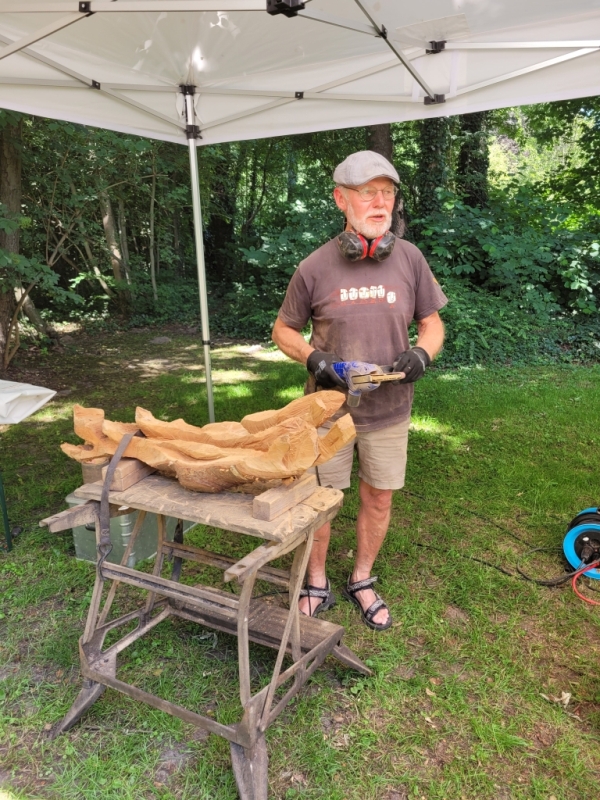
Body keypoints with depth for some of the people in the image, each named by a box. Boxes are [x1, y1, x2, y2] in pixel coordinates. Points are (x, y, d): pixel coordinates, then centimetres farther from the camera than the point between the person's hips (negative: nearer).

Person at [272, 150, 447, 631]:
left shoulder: (410, 259, -4)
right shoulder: (316, 267, -8)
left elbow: (432, 323, 6)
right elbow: (284, 330, 3)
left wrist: (422, 353, -15)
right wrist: (312, 357, -15)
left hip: (389, 409, 2)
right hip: (328, 407, -1)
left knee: (378, 499, 13)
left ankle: (362, 581, 38)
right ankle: (317, 585, 34)